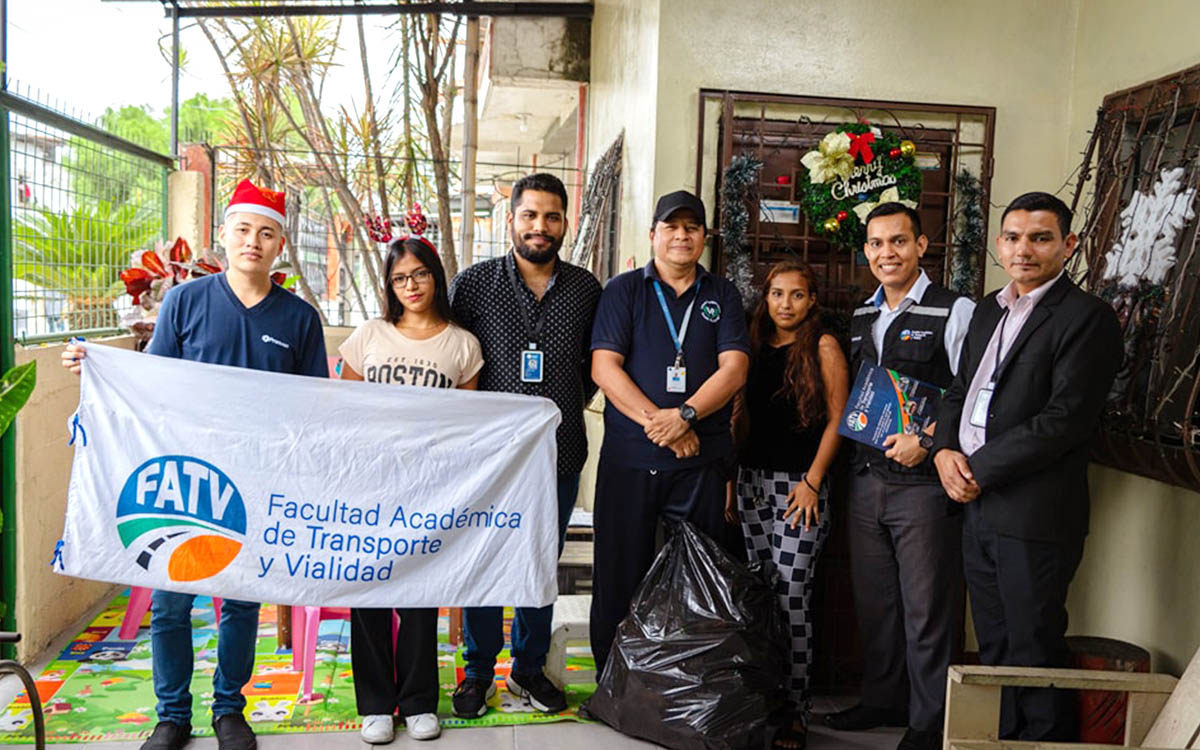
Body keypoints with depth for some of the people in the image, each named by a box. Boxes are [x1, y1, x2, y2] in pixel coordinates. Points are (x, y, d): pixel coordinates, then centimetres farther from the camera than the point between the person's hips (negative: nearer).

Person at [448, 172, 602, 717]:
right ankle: (479, 672, 26)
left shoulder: (585, 289, 3)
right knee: (482, 566, 7)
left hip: (559, 454, 2)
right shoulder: (473, 284, -2)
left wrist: (571, 404, 7)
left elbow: (596, 361, 16)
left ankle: (528, 669, 31)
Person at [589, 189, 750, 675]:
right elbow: (604, 367, -4)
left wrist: (684, 416, -16)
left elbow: (733, 369, -1)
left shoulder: (722, 296, 11)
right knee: (619, 576, 4)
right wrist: (655, 421, -14)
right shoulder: (624, 290, 7)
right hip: (630, 458, -1)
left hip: (702, 460, 1)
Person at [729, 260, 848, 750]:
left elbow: (837, 419, -5)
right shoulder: (756, 347, 13)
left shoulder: (823, 347, -2)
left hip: (799, 484, -5)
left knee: (791, 601, -6)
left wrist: (812, 480, -12)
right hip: (752, 480, 5)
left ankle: (796, 711, 5)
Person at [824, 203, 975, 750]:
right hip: (866, 479, 6)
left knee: (927, 608, 3)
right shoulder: (860, 319, 14)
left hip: (924, 482, -6)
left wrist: (926, 440, -20)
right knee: (873, 601, 16)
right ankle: (882, 700, 33)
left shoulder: (954, 312, -7)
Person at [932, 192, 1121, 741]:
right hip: (978, 506, 7)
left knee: (1033, 651, 4)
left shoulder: (1087, 318, -10)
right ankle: (1000, 738, 32)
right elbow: (959, 391, 18)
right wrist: (945, 451, -1)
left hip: (1034, 515, -7)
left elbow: (1066, 419, -18)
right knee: (993, 648, 18)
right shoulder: (989, 310, 15)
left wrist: (978, 469, -14)